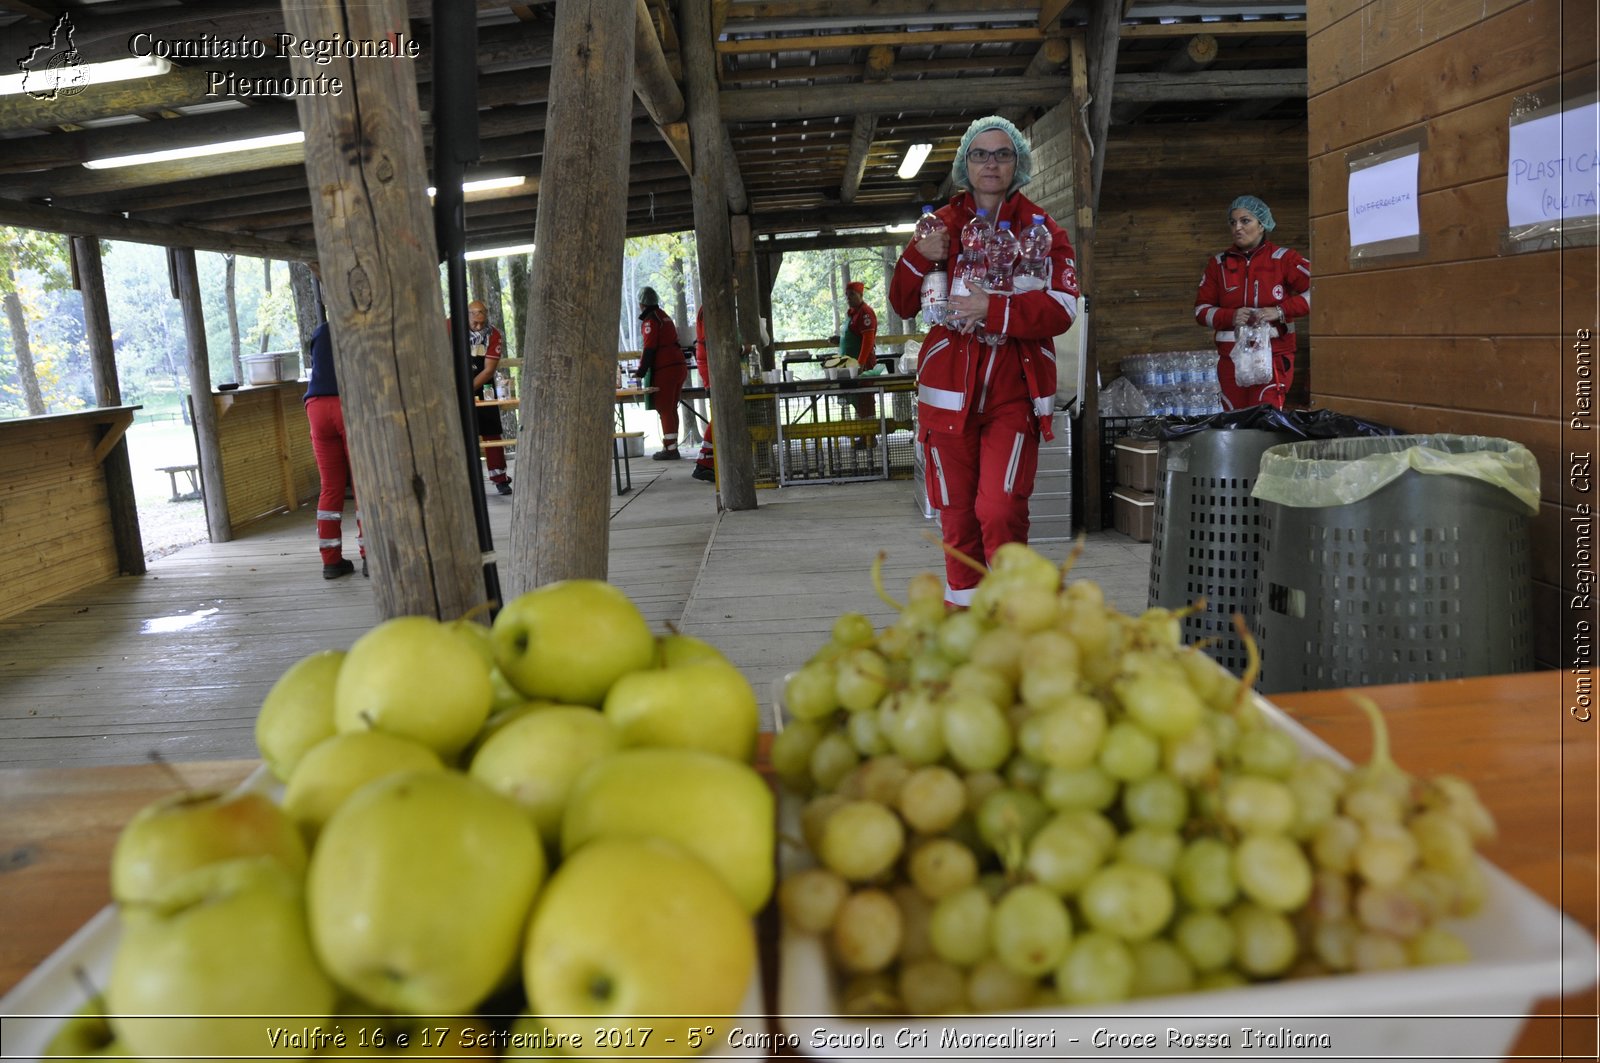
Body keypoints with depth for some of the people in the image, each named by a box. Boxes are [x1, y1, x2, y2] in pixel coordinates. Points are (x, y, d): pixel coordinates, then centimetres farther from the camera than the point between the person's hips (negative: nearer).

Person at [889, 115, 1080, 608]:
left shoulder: (1042, 228, 5)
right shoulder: (942, 225, 11)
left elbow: (1061, 308, -9)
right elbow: (903, 306, 11)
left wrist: (994, 308, -23)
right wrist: (917, 258, -8)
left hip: (1014, 392, -2)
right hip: (950, 388, 2)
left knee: (1000, 511, -14)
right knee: (957, 512, 7)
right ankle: (963, 604, 22)